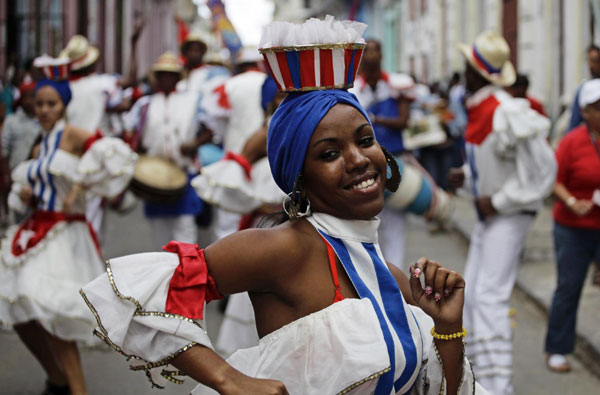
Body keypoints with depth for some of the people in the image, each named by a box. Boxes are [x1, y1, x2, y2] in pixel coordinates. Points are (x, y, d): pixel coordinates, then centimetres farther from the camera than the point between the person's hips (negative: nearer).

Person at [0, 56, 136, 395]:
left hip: (65, 235, -8)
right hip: (35, 232, 8)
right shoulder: (41, 147, 14)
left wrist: (81, 185, -24)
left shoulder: (72, 135, -9)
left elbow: (114, 153, -24)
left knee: (53, 317, -16)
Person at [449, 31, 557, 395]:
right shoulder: (478, 110, 7)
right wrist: (466, 177, 5)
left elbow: (542, 170, -22)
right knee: (471, 296, 11)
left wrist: (498, 202, -19)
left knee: (490, 295, -14)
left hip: (511, 215, -10)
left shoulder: (507, 114, -22)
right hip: (489, 214, 10)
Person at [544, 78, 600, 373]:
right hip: (574, 228, -1)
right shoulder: (573, 141, -8)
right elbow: (555, 180, -6)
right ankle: (557, 351, 18)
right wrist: (571, 202, -22)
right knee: (568, 286, 6)